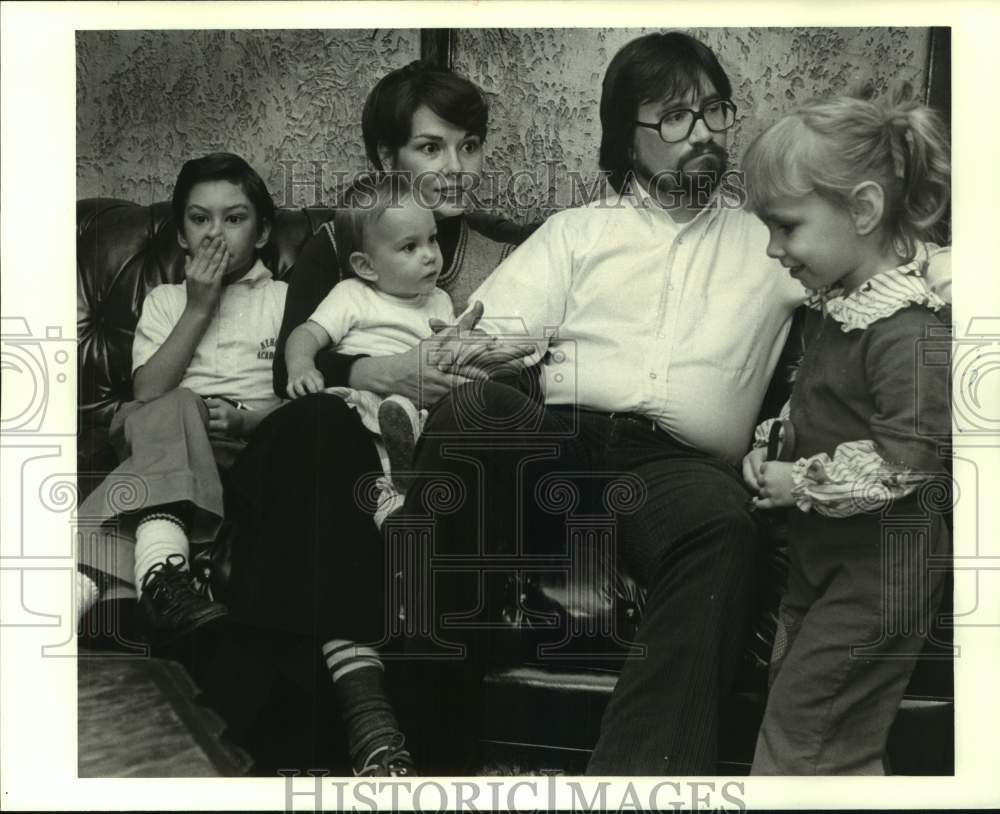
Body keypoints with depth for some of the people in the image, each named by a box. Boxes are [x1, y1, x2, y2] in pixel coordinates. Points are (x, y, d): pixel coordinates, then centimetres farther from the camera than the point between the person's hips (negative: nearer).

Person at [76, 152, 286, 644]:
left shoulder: (284, 299, 15)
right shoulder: (165, 300, 20)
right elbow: (147, 394, 3)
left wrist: (248, 419, -16)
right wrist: (199, 308, 0)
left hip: (250, 442, -1)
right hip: (169, 433, 1)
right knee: (173, 411, -35)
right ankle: (162, 576, -55)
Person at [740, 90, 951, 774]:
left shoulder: (911, 333, -26)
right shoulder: (835, 304, 4)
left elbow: (904, 462, -30)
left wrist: (797, 484, -20)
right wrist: (770, 446, 5)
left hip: (881, 569, -9)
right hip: (823, 556, 9)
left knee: (802, 738, 1)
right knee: (791, 704, 20)